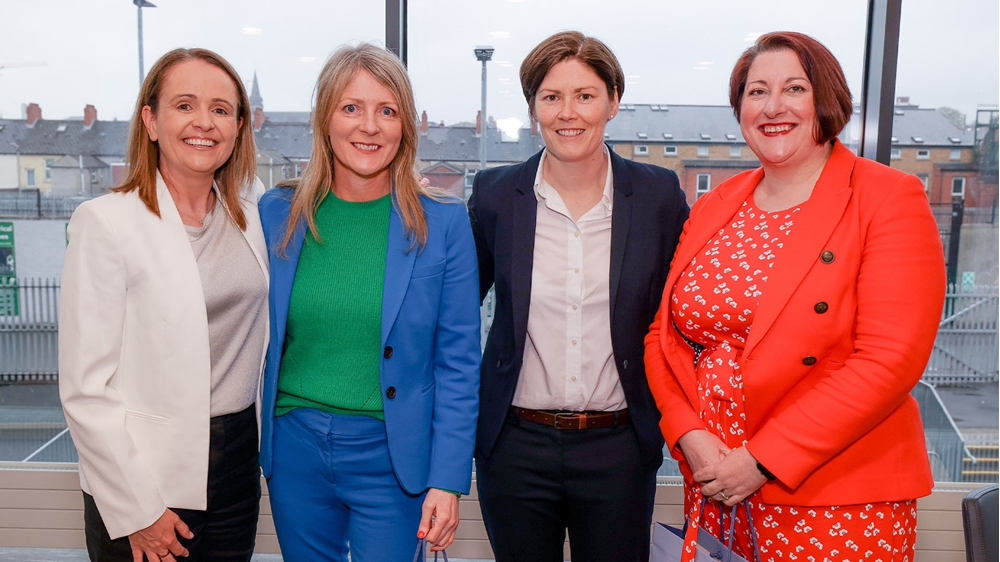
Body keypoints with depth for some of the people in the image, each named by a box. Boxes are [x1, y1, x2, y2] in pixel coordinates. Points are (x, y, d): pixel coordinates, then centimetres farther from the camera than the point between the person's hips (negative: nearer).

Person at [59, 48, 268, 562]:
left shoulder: (252, 212, 4)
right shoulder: (105, 222, -11)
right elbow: (85, 387, -12)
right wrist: (136, 510, -12)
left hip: (237, 459, 5)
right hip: (142, 478, -4)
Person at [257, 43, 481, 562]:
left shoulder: (443, 222, -7)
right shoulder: (277, 213, 0)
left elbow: (458, 363, -6)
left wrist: (448, 479, -9)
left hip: (391, 455, -2)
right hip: (294, 447, 3)